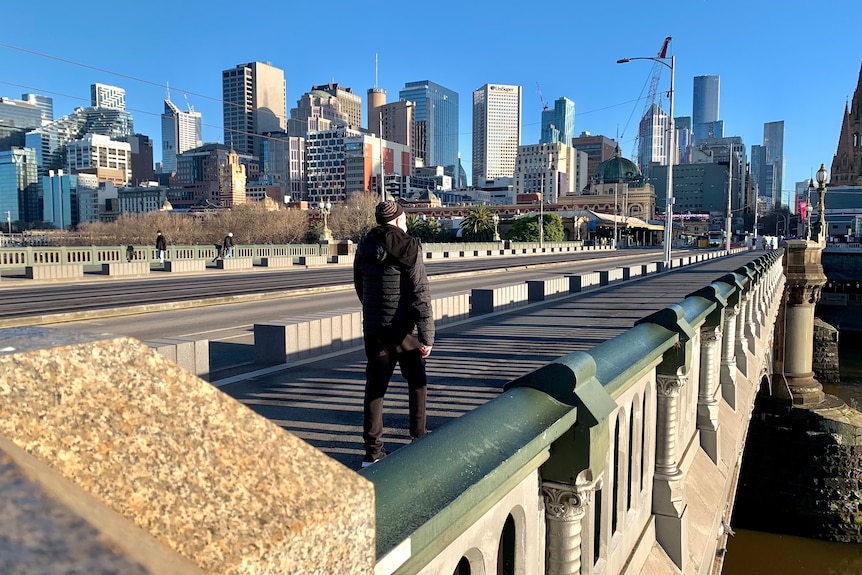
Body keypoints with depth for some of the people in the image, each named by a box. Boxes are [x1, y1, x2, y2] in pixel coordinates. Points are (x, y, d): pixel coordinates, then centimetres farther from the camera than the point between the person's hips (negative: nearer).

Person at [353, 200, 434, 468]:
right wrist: (427, 335, -14)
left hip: (373, 329, 4)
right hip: (404, 330, -4)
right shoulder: (408, 247, -11)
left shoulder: (364, 246, 5)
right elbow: (420, 295, -16)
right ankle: (418, 436, 25)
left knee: (375, 386, 6)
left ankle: (372, 450, 4)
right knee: (417, 382, 16)